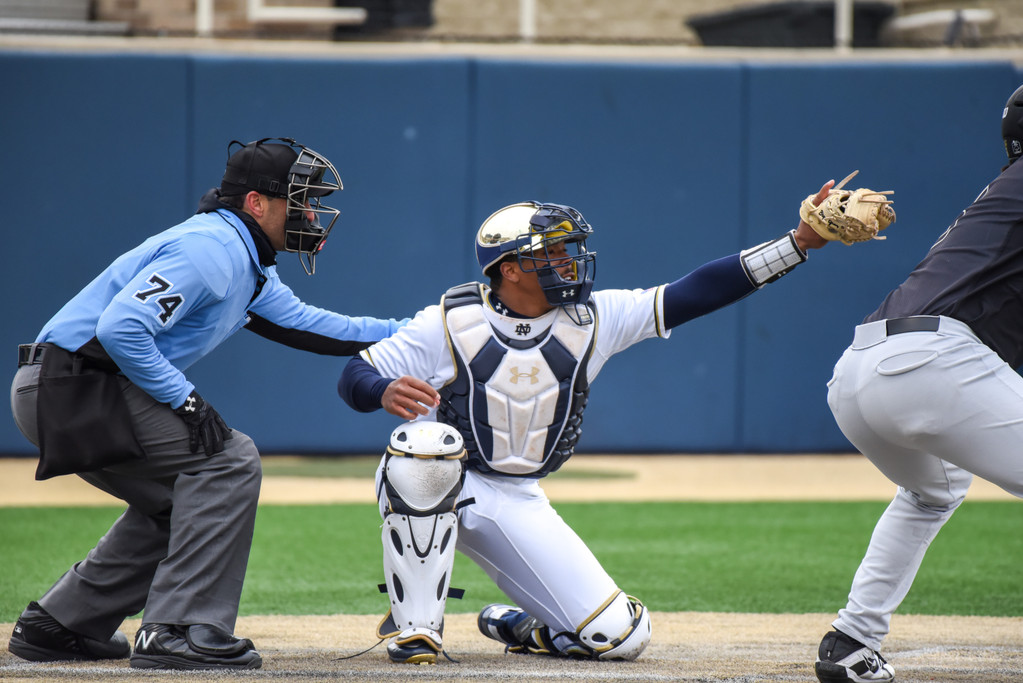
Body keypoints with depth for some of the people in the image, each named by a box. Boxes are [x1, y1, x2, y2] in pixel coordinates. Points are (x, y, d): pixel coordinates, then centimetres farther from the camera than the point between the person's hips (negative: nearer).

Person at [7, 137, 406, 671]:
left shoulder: (248, 264, 17)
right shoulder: (211, 249, -17)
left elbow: (299, 323, 26)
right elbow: (121, 328, -26)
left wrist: (403, 333, 20)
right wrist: (185, 399, -21)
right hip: (67, 387, -11)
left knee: (178, 496, 21)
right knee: (227, 460, -14)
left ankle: (57, 625, 23)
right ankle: (180, 632, -15)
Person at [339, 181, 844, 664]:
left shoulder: (593, 320, -4)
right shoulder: (452, 322, -13)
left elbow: (696, 293, -10)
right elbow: (353, 377, -11)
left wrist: (798, 243, -17)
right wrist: (385, 392, -37)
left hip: (518, 504, 3)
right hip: (427, 485, -3)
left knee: (618, 635, -9)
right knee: (427, 444, -41)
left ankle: (515, 626, 24)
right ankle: (414, 624, -26)